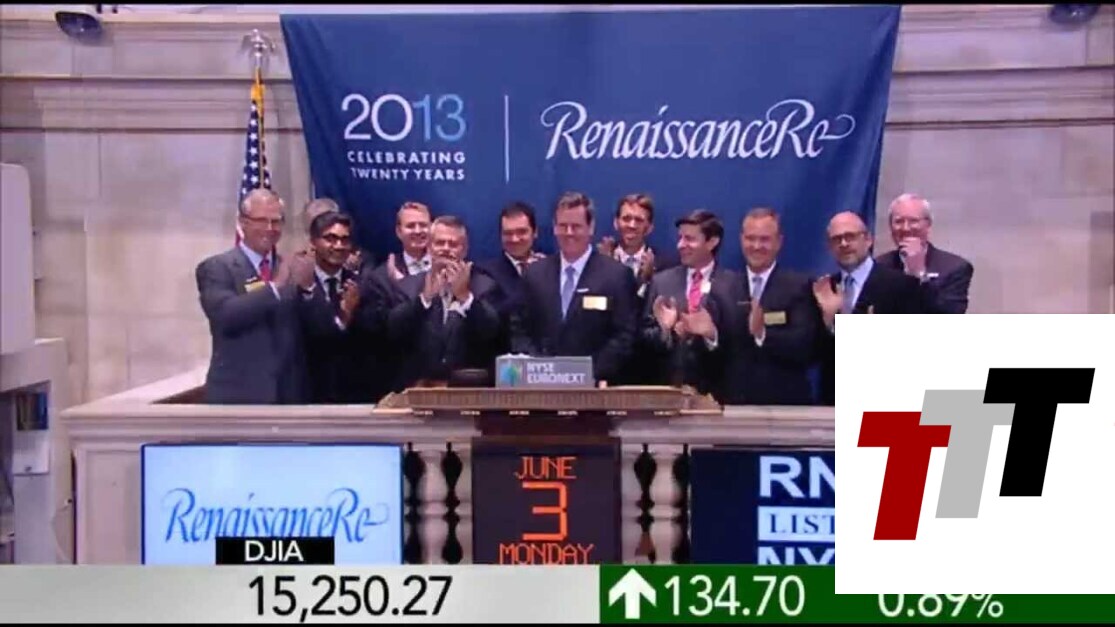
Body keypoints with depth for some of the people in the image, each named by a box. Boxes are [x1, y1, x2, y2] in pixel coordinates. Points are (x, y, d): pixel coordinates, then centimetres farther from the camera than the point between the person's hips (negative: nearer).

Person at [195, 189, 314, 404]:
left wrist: (307, 287, -13)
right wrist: (275, 286, -27)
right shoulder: (216, 267, -3)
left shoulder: (289, 268, 12)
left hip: (287, 394, 5)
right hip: (238, 394, -5)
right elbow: (226, 314, -22)